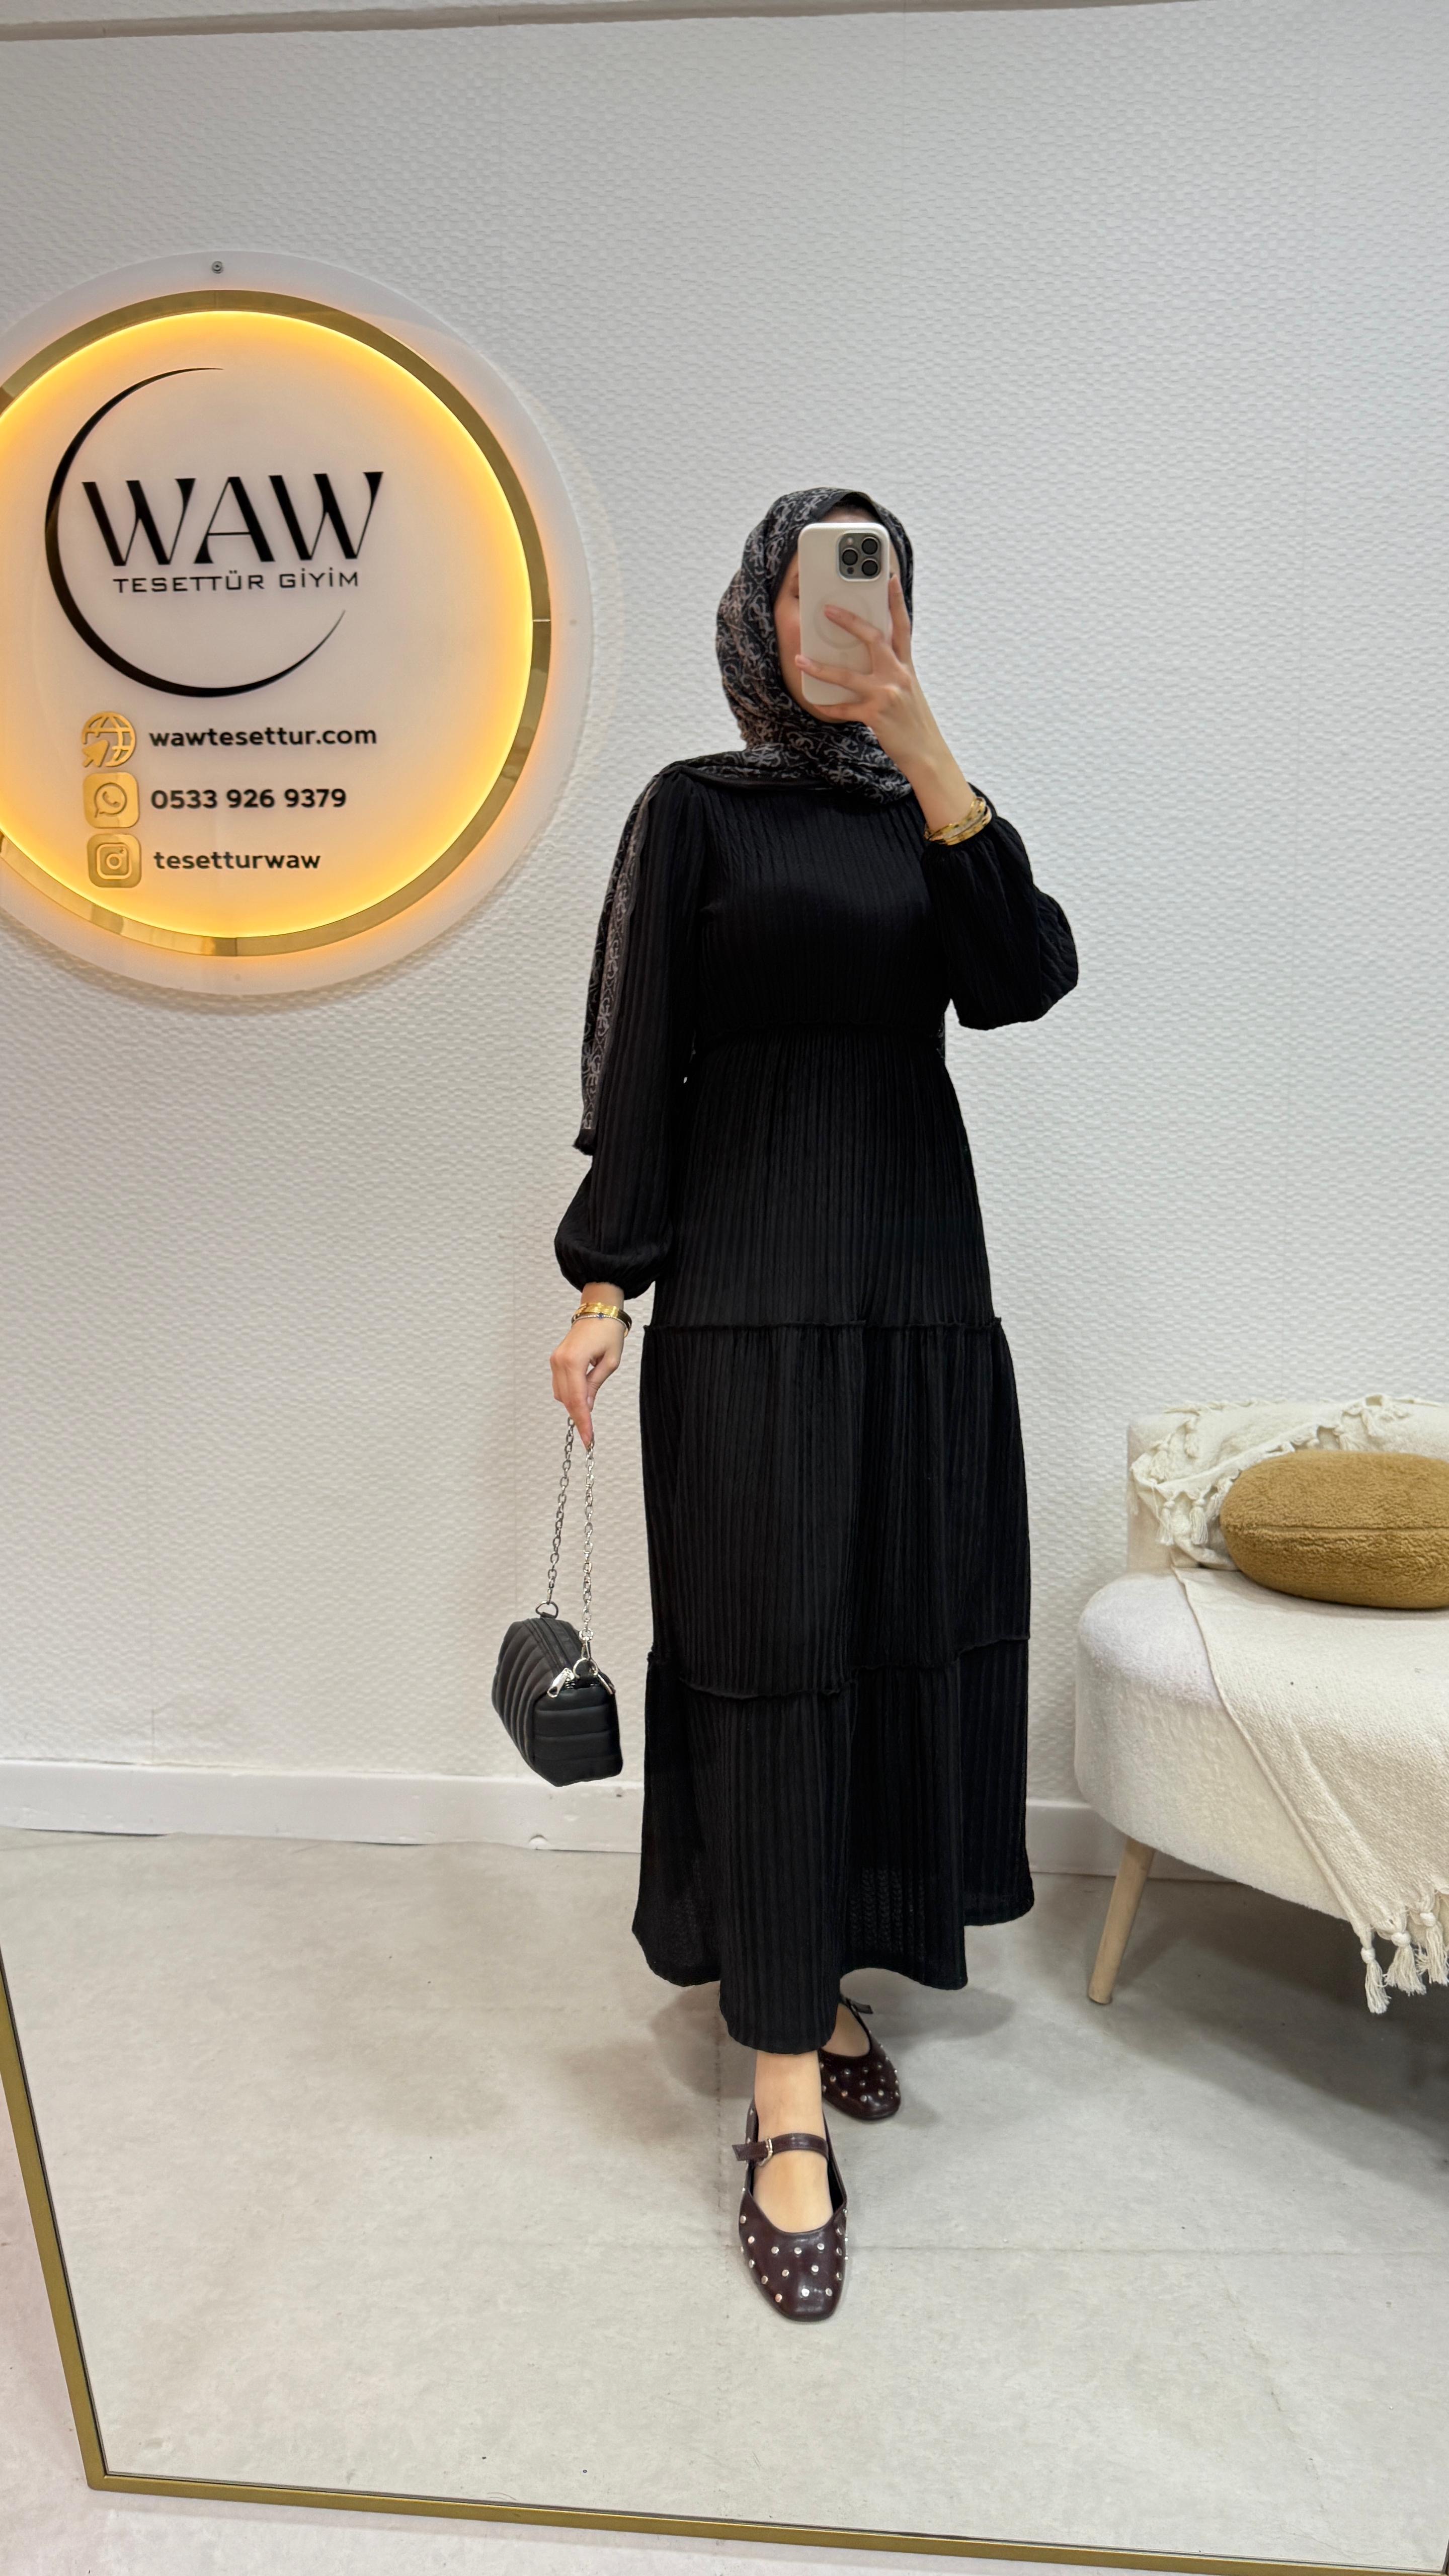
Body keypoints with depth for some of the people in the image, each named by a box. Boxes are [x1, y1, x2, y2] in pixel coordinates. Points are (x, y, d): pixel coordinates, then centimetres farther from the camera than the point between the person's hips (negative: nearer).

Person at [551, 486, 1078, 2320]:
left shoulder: (925, 807, 13)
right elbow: (636, 1060, -3)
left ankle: (818, 1969, 29)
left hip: (920, 1273, 5)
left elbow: (1026, 980, -5)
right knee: (767, 1649, -5)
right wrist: (604, 1283, -10)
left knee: (903, 1631, 8)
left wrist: (924, 751, -15)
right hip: (754, 1285, -5)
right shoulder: (697, 811, 2)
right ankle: (788, 2105, 3)